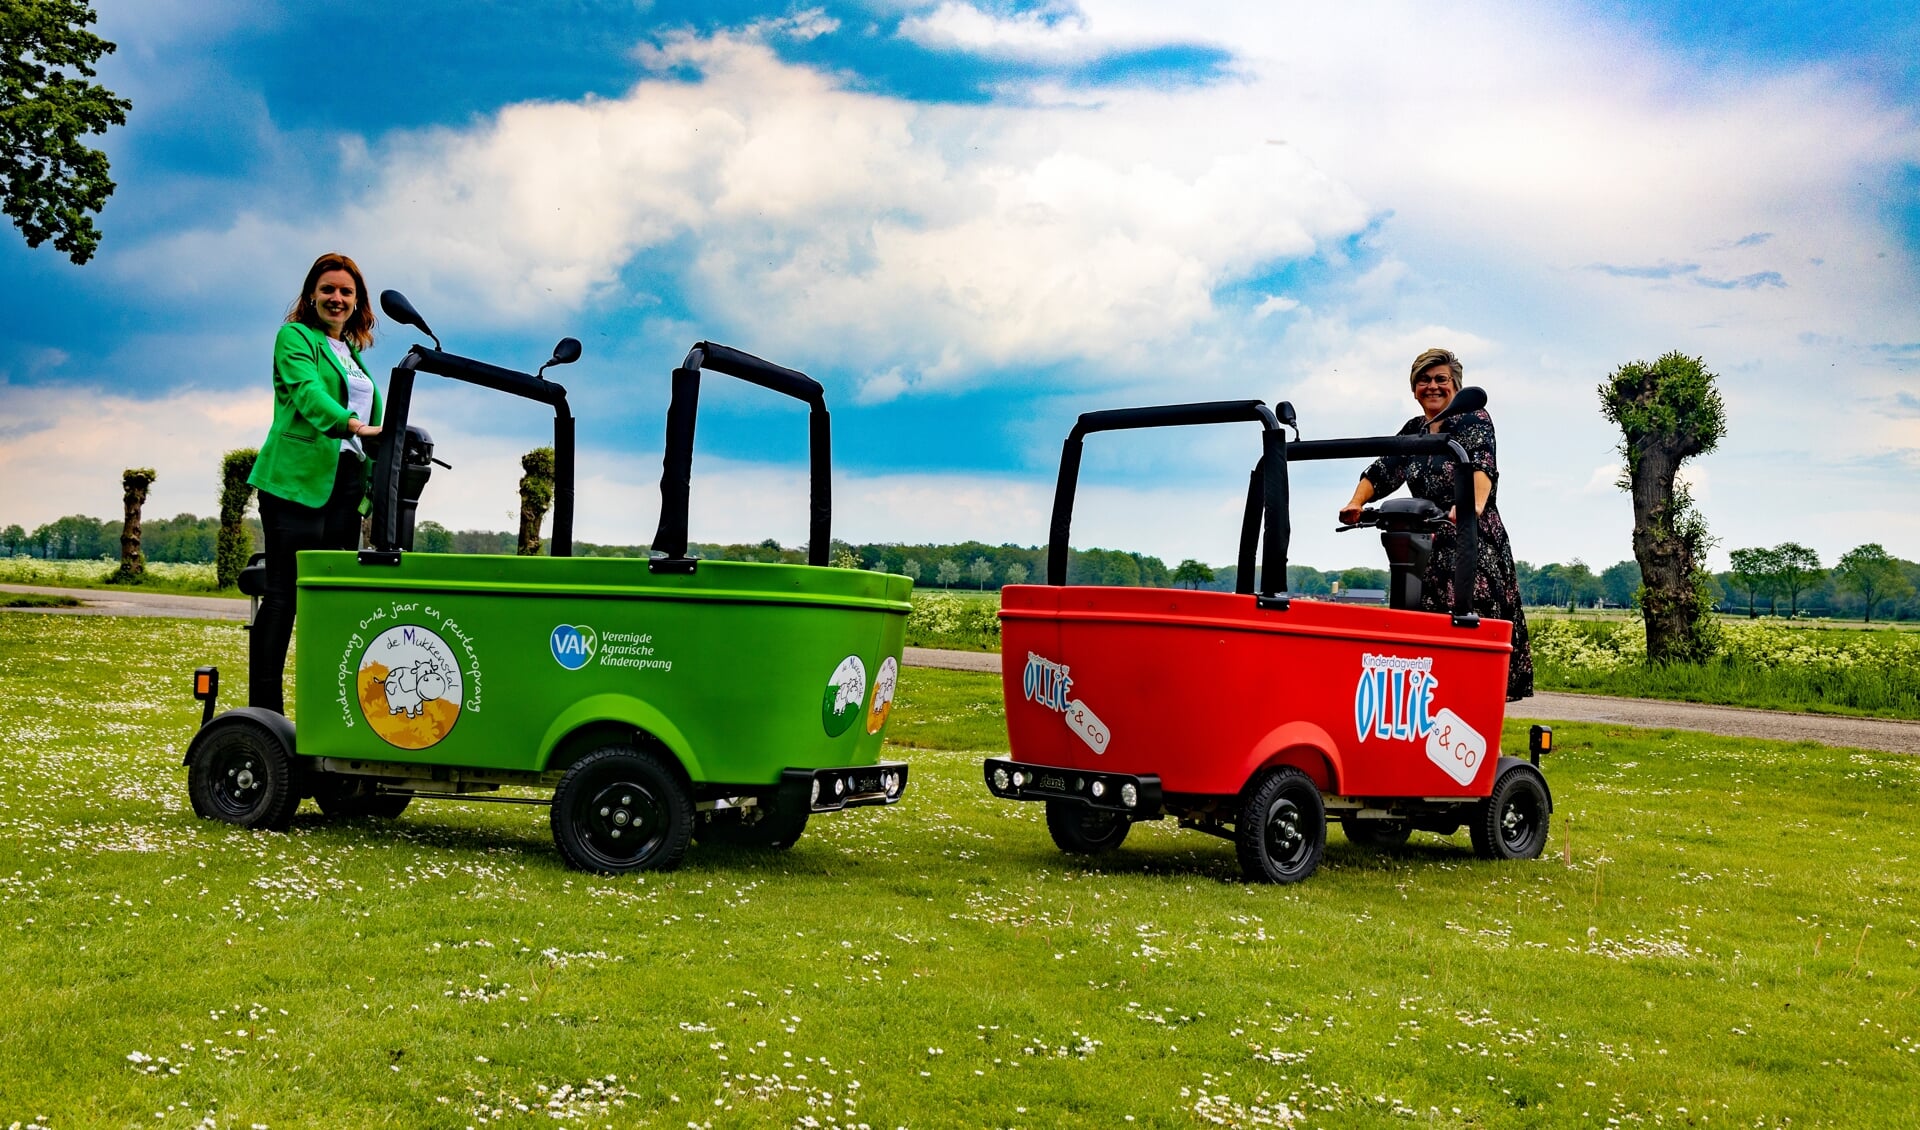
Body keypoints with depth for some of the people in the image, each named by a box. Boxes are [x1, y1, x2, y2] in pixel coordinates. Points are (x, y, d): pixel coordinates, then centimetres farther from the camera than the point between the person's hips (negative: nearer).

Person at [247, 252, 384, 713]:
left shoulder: (353, 354, 23)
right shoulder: (295, 336, 3)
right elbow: (307, 392, -17)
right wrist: (351, 424, -35)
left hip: (345, 485, 7)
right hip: (298, 480, -7)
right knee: (283, 594, -10)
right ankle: (263, 709, -10)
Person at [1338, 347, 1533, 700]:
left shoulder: (1474, 420, 0)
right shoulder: (1413, 431, 18)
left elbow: (1483, 465, -18)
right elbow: (1384, 470, 10)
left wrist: (1474, 505, -39)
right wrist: (1356, 504, -11)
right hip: (1427, 543, 6)